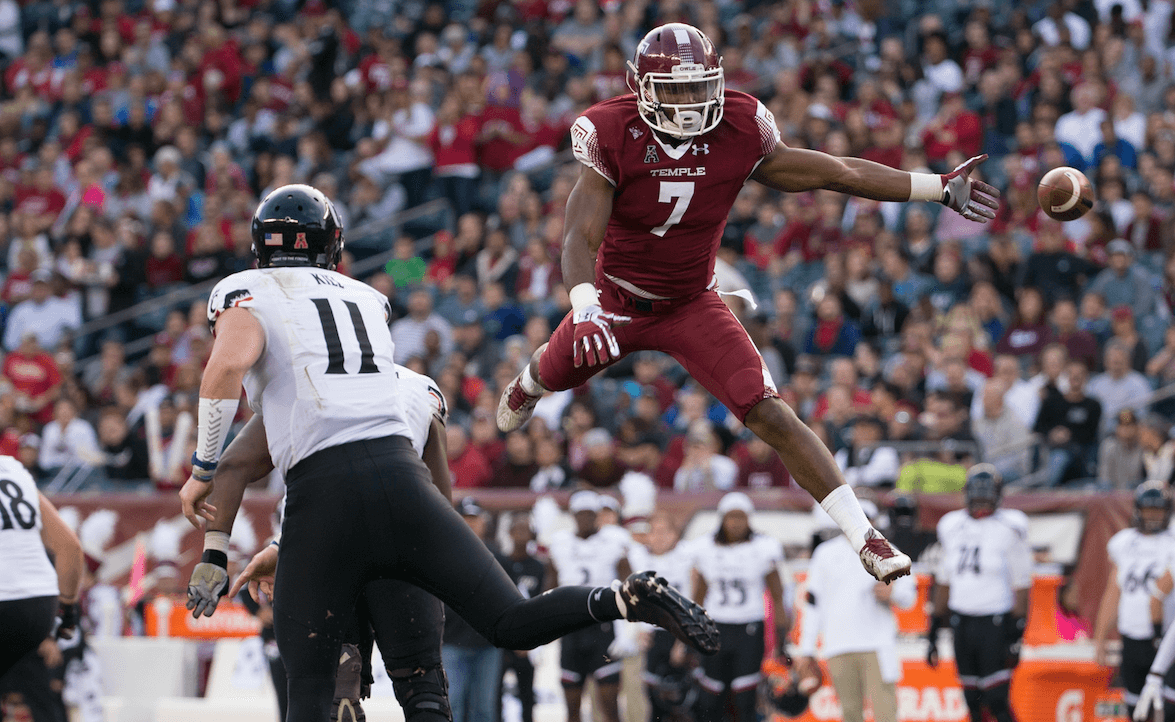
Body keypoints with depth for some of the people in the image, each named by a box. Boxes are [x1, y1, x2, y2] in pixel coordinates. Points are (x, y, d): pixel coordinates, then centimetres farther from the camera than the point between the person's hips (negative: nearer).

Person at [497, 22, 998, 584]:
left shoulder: (737, 131, -19)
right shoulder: (612, 136, -25)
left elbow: (828, 174, -9)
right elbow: (582, 234, -29)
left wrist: (939, 188, -8)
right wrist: (583, 307, -49)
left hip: (692, 306, 0)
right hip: (616, 299, 0)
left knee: (771, 416, -16)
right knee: (557, 373, 28)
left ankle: (866, 540, -16)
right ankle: (528, 384, 70)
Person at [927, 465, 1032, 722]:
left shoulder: (1009, 530, -8)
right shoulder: (954, 528, 9)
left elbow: (1021, 587, -7)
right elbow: (944, 582, 17)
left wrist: (1015, 638, -12)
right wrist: (934, 632, 16)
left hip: (996, 624, -5)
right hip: (962, 622, 5)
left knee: (996, 701, -12)